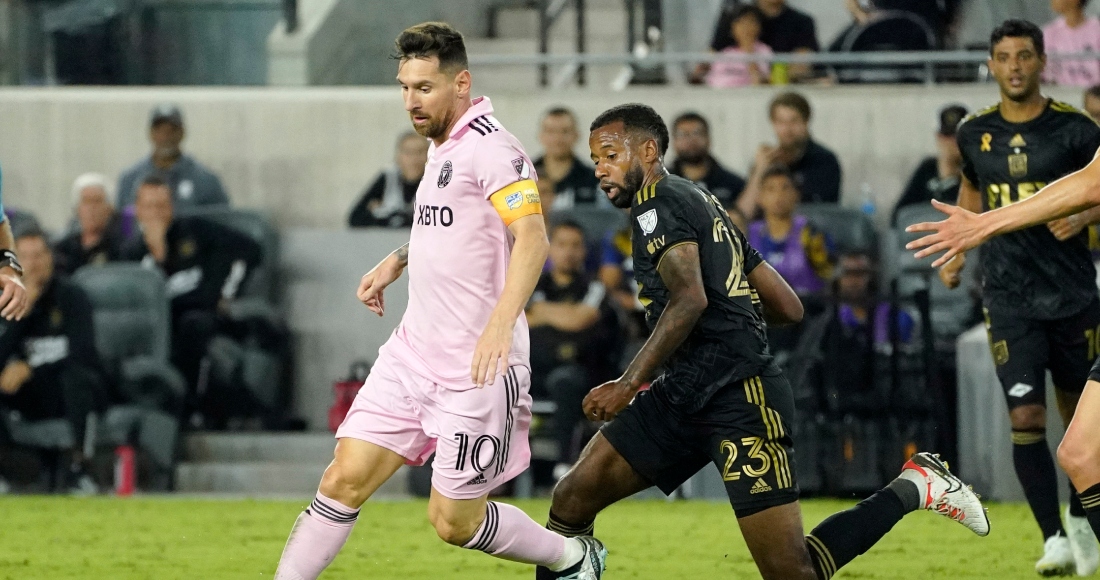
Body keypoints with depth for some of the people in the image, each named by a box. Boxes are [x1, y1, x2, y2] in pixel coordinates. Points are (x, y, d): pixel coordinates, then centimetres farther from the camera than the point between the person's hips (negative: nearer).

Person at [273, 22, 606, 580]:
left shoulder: (490, 148, -15)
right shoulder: (442, 147, 14)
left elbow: (532, 238, -28)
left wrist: (501, 322, -41)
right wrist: (396, 260, 24)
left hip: (477, 368, -8)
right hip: (412, 352, 8)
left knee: (454, 522, 1)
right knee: (344, 480, -4)